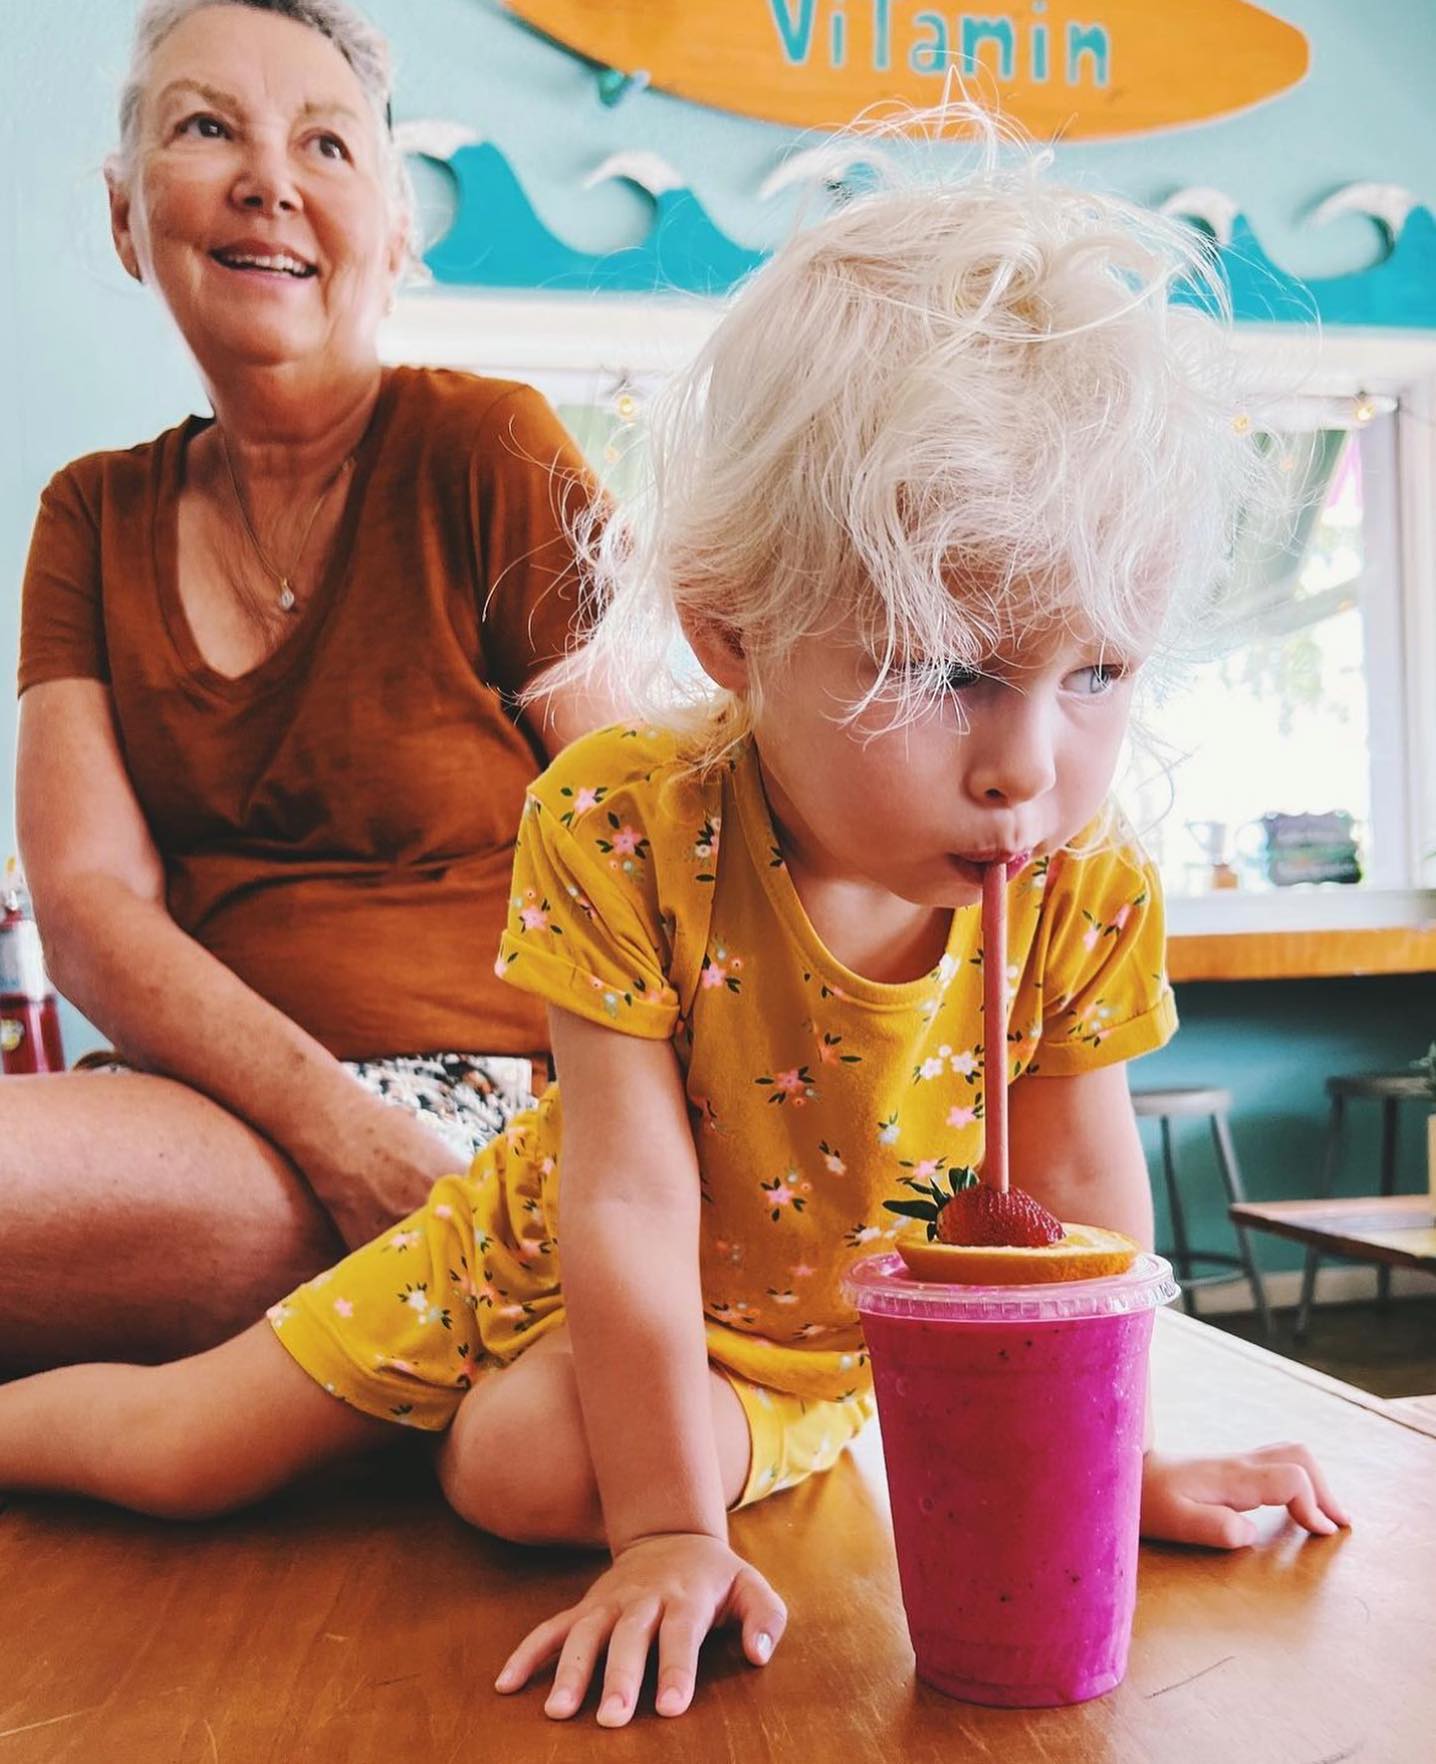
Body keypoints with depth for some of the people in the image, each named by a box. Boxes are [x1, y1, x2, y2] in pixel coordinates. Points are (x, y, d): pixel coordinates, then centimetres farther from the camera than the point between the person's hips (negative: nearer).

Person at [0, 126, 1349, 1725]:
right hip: (547, 1260, 0)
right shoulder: (624, 827, -31)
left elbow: (1082, 1201, -10)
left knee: (530, 1467, -26)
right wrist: (669, 1530, -28)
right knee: (182, 1451, 2)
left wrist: (1110, 1454, -5)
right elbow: (632, 1201, -30)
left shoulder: (1088, 890, -23)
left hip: (804, 1339, 1)